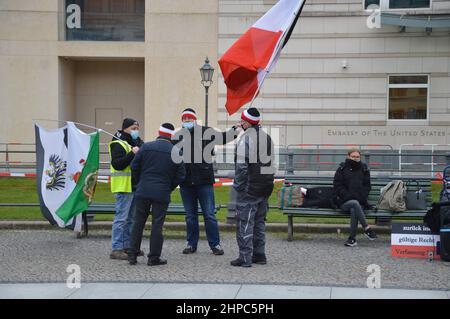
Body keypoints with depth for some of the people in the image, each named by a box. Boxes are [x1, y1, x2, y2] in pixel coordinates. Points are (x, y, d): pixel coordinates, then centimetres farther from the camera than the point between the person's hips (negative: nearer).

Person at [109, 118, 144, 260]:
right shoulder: (118, 144, -10)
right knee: (121, 218, -10)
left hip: (135, 186, 10)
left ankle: (127, 246, 23)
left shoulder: (135, 142, 20)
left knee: (130, 218, 15)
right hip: (123, 186, -10)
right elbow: (117, 164, -21)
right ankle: (116, 249, -9)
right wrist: (132, 154, -27)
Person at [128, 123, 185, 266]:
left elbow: (134, 167, 2)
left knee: (138, 222, 9)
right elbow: (180, 175, 1)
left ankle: (132, 255, 11)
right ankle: (154, 258, 5)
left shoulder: (146, 147, 0)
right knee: (157, 225, 3)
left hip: (143, 191, 1)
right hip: (162, 194, -1)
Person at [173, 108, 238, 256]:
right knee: (190, 215, 10)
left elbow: (223, 137, 6)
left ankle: (215, 244, 8)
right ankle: (191, 244, 20)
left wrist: (237, 128, -4)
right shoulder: (179, 136, 9)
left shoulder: (206, 132, 3)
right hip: (186, 182, 2)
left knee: (209, 214, 0)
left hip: (204, 181, -2)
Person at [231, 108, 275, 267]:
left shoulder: (246, 138, -13)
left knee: (244, 221, -3)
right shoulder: (267, 137, 13)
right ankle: (259, 254, 20)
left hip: (249, 186, -8)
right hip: (266, 186, 8)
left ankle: (245, 257, -5)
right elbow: (270, 161, 12)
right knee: (259, 221, 16)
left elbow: (242, 164, -18)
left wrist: (238, 185, -12)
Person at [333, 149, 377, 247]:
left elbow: (367, 185, 14)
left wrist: (362, 197, -4)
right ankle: (366, 228, -33)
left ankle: (352, 238, -29)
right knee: (355, 204, -37)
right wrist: (347, 195, -11)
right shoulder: (342, 169, 9)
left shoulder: (364, 169, 15)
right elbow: (337, 185, 3)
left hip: (359, 201, 1)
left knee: (354, 210, -34)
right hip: (344, 201, -1)